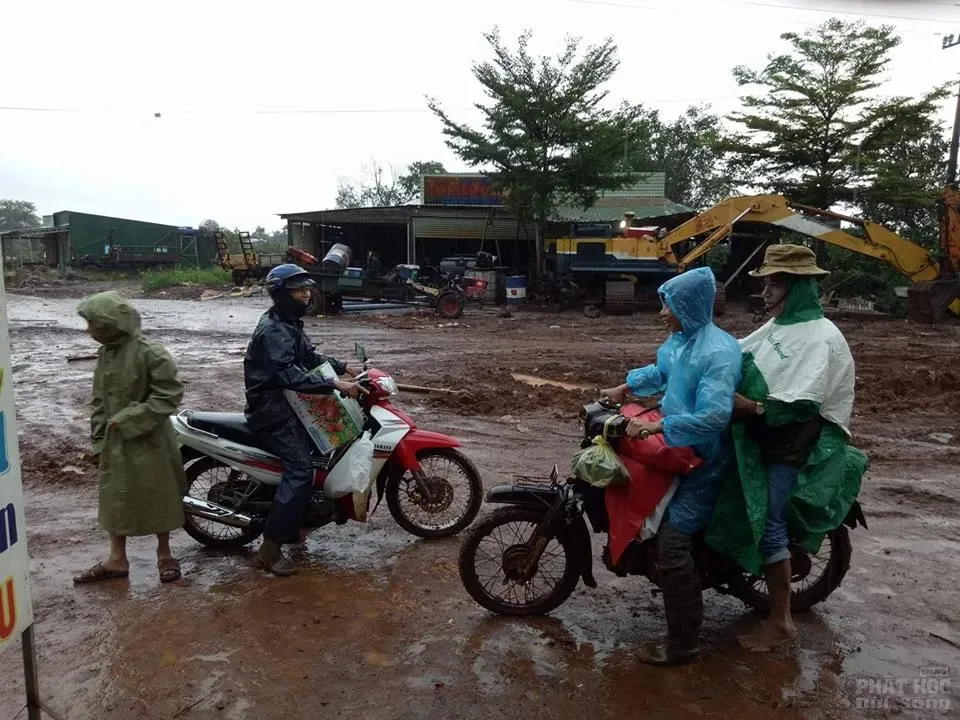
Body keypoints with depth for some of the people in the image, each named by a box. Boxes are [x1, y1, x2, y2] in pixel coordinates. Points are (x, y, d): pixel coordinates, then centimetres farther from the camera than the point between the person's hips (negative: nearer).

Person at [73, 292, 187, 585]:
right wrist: (98, 437, 7)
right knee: (114, 498, 14)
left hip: (148, 440, -7)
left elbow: (169, 395, -21)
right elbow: (100, 399, 12)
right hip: (115, 441, 7)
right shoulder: (105, 353, 4)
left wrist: (128, 419, -19)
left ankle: (164, 553, 26)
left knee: (158, 497, 8)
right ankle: (117, 560, 28)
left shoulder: (148, 352, -19)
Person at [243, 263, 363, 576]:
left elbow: (311, 357, 21)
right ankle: (269, 549, -15)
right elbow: (289, 374, -33)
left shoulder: (290, 324, 13)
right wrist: (336, 384, -37)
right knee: (301, 470, -20)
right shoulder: (273, 330, -21)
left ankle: (290, 525, 26)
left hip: (288, 403, 11)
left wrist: (344, 368, 9)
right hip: (272, 410, -11)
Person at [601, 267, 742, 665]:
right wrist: (625, 388, 17)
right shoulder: (682, 337, 3)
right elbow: (660, 371, 24)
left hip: (701, 461, -10)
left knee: (671, 544, -12)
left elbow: (713, 417, -34)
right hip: (676, 446, 10)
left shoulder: (717, 352, -25)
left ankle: (683, 643, 1)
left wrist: (656, 427, -35)